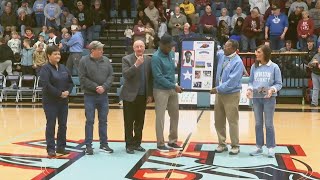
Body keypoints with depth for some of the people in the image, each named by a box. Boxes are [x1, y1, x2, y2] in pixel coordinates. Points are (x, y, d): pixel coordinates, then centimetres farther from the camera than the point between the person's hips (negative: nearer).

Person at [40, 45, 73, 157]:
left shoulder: (63, 68, 12)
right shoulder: (45, 69, -8)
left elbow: (70, 82, 15)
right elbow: (46, 85, -20)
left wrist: (68, 91, -5)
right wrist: (59, 93, -19)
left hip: (63, 101, 6)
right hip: (50, 101, -6)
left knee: (63, 125, 8)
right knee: (51, 125, -2)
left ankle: (61, 147, 19)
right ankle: (51, 148, 5)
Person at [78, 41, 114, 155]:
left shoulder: (106, 60, 5)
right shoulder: (84, 61, -6)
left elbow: (111, 76, 3)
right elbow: (83, 78, -11)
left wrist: (104, 87, -12)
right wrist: (95, 87, -16)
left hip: (103, 95, 4)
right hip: (90, 95, -4)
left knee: (103, 121, 10)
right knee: (89, 121, 2)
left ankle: (104, 144, 20)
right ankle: (88, 145, 11)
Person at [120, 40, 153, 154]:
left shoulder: (148, 60, 7)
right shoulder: (127, 59, -4)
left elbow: (150, 78, 8)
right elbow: (125, 74, -17)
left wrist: (150, 94, 5)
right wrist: (136, 65, -25)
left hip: (143, 96, 4)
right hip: (130, 95, -4)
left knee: (140, 122, 9)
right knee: (129, 122, 2)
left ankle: (137, 143, 20)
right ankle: (129, 145, 10)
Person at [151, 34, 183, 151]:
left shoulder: (171, 54, 6)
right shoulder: (156, 58, -17)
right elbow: (159, 77, -20)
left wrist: (174, 86, 6)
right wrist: (174, 86, -19)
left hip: (172, 89, 7)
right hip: (161, 90, -7)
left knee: (175, 115, 12)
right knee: (160, 117, 0)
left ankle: (172, 141, 23)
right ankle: (160, 144, 9)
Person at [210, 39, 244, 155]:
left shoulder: (237, 62, -15)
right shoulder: (221, 57, 5)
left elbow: (232, 81, -22)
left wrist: (218, 89, -19)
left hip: (231, 95, -7)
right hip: (219, 93, 7)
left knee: (233, 121, -1)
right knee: (218, 120, 11)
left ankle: (235, 146, 11)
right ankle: (222, 144, 23)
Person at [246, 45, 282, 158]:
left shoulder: (274, 67, -6)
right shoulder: (254, 67, 3)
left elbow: (279, 83, -3)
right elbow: (251, 81, 9)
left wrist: (272, 89, -21)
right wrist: (250, 89, -10)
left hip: (269, 98, -3)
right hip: (256, 98, 3)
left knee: (269, 124, 3)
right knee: (258, 124, 11)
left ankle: (271, 148, 14)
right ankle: (259, 147, 21)